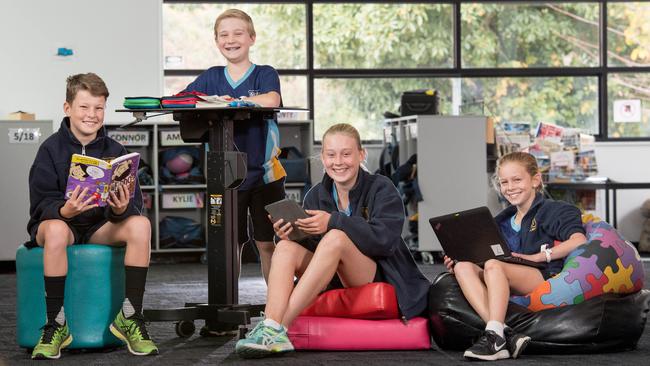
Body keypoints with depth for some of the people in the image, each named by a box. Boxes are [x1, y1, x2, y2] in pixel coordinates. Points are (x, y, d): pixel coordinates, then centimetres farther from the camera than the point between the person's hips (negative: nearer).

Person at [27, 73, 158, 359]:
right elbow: (41, 202, -13)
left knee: (140, 225, -27)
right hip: (57, 219, -2)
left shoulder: (115, 150, 0)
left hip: (102, 227, 3)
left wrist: (122, 209, -29)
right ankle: (56, 324, -26)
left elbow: (134, 203, -5)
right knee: (56, 230, -39)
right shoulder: (51, 149, -6)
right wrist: (65, 210, -35)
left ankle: (130, 316, -18)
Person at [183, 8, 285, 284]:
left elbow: (271, 100, -24)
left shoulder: (265, 74, -2)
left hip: (264, 172, -3)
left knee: (267, 244, 5)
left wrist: (229, 102, -26)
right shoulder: (211, 78, 9)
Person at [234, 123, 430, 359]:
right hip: (334, 282, 5)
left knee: (335, 238, -31)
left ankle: (279, 326, -38)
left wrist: (333, 222, -26)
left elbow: (385, 239, -19)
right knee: (285, 248, -19)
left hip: (377, 279, -4)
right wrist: (291, 235, -18)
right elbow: (312, 250, 5)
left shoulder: (381, 189, -2)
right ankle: (271, 330, -43)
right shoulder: (316, 196, 10)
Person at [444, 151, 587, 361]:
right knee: (463, 267, -19)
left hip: (545, 278, -6)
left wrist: (537, 256, -12)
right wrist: (456, 262, 4)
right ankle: (505, 335, -38)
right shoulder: (502, 222, 28)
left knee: (493, 266, -30)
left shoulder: (552, 210, 9)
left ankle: (494, 336, -42)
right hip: (511, 289, 6)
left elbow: (579, 241, -8)